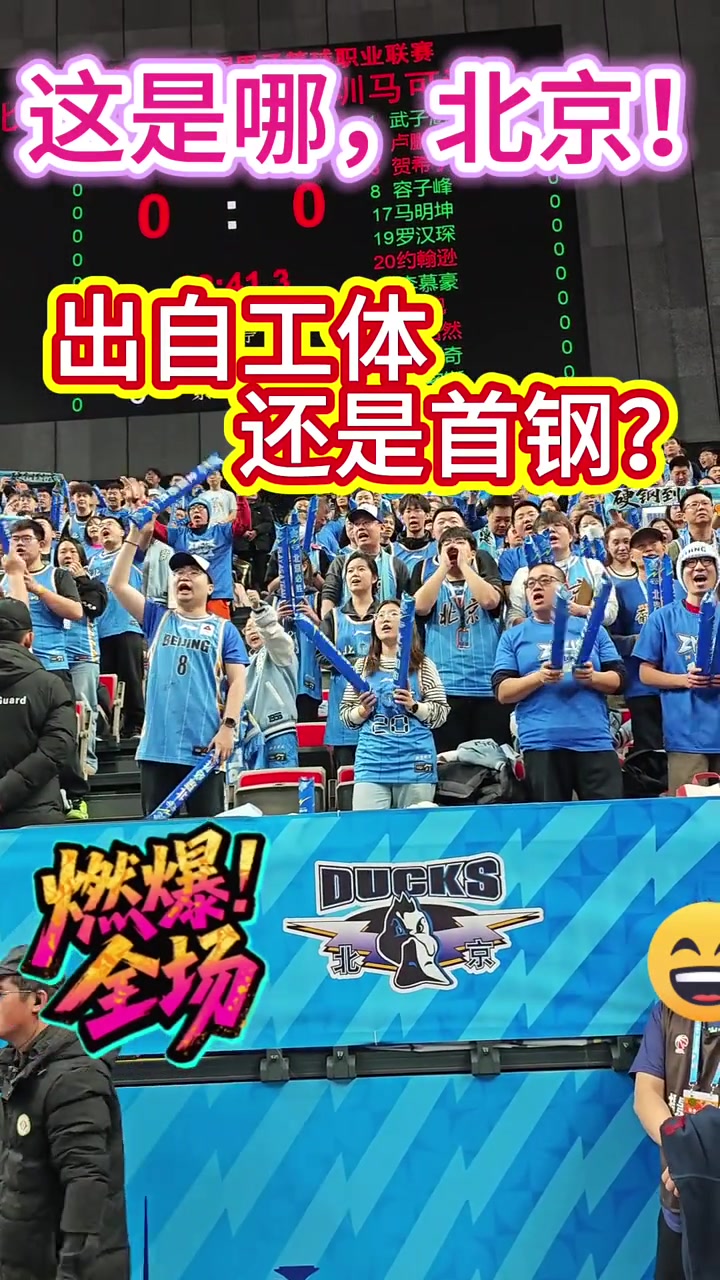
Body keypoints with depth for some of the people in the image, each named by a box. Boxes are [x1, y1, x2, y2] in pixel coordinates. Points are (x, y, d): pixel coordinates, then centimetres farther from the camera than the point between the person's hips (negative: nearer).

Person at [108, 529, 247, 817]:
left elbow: (237, 681, 2)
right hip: (156, 745, 2)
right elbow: (117, 583, 8)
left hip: (204, 746, -2)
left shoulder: (224, 629, 9)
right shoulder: (157, 618, 15)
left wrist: (228, 727, -9)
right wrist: (135, 538, 3)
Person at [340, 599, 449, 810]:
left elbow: (441, 713, 3)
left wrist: (413, 706, -13)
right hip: (372, 761, 1)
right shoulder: (363, 665, 11)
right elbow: (345, 715, 12)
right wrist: (362, 711, -7)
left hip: (414, 761, -1)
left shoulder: (423, 665, 5)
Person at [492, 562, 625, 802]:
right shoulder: (513, 637, 11)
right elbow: (502, 692, 1)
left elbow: (618, 679, 10)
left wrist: (592, 678, -11)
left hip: (595, 741, 1)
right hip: (542, 743, -1)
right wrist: (539, 678, -15)